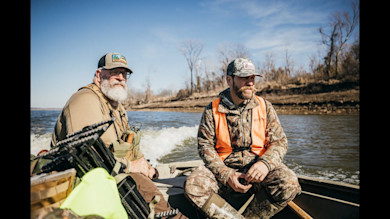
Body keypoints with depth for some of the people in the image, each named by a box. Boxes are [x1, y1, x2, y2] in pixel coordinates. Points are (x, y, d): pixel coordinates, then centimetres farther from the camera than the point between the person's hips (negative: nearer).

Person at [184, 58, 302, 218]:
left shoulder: (265, 107, 5)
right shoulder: (212, 110, 0)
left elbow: (279, 141, 4)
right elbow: (205, 146, -3)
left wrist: (265, 163, -18)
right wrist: (226, 175, -17)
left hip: (257, 167, 2)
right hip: (223, 167, -1)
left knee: (289, 184, -27)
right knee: (192, 186, -27)